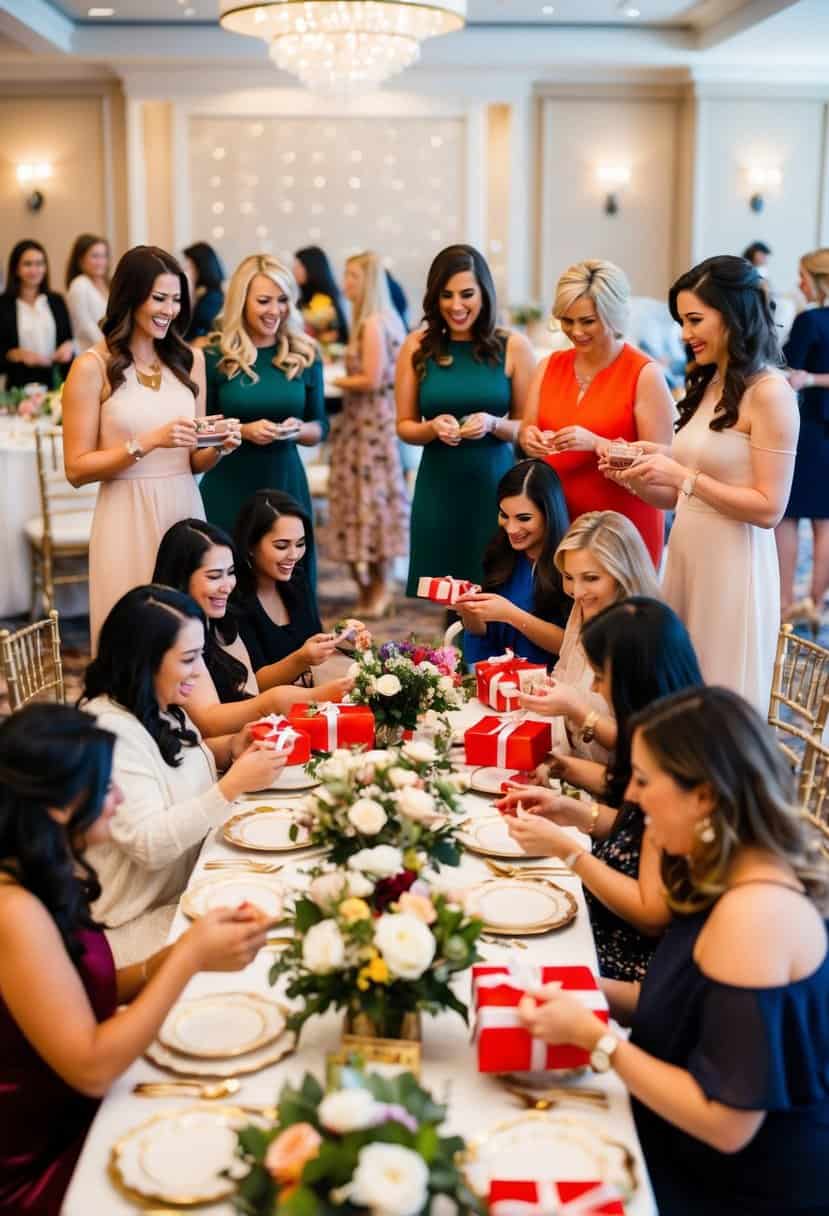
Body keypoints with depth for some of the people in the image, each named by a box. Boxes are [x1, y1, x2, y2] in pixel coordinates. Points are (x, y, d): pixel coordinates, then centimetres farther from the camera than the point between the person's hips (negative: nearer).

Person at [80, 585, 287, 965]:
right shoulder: (109, 730, -24)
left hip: (185, 886, 9)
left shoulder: (161, 709, 4)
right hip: (138, 921, -9)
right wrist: (234, 785, -32)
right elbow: (148, 845, -28)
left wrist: (230, 748, 1)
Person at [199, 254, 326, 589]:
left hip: (286, 486, 3)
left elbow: (320, 427, 11)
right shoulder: (215, 356, -4)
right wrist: (244, 430, -16)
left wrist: (299, 429, -11)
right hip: (228, 489, -2)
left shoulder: (304, 355, 4)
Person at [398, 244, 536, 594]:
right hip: (438, 488, 1)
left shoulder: (513, 346, -2)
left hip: (495, 485, -1)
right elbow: (404, 425, 7)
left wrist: (493, 424, -16)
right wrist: (433, 428, -13)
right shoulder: (418, 347, 1)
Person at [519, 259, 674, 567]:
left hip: (624, 527, -4)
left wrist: (595, 443, -24)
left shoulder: (645, 374, -9)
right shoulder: (549, 366, 6)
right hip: (558, 521, 4)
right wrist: (529, 439, -12)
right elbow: (527, 432, 11)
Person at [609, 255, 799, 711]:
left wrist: (682, 475, -17)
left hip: (732, 568, -7)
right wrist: (636, 480, -2)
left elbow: (769, 509, -15)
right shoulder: (707, 384, 13)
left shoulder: (769, 392, -11)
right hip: (685, 558, 7)